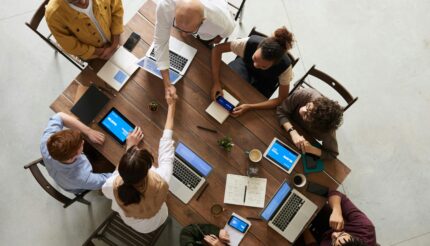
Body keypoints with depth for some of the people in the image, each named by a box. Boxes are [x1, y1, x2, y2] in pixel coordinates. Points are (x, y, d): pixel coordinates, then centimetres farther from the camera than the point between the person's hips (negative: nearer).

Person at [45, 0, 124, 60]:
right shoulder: (53, 15, -37)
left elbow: (117, 9, -14)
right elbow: (71, 47, -23)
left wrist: (114, 44, -17)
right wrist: (102, 51, -18)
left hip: (113, 39, 2)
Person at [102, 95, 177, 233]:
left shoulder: (114, 186, -42)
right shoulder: (160, 181, -46)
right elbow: (166, 144, -30)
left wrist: (129, 148, -14)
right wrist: (171, 106, -16)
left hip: (127, 220, 0)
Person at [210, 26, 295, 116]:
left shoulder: (285, 66, -39)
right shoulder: (250, 43, -39)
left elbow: (282, 99, -30)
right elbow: (217, 49, -28)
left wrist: (250, 107, -40)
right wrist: (216, 82, -38)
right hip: (245, 65, 1)